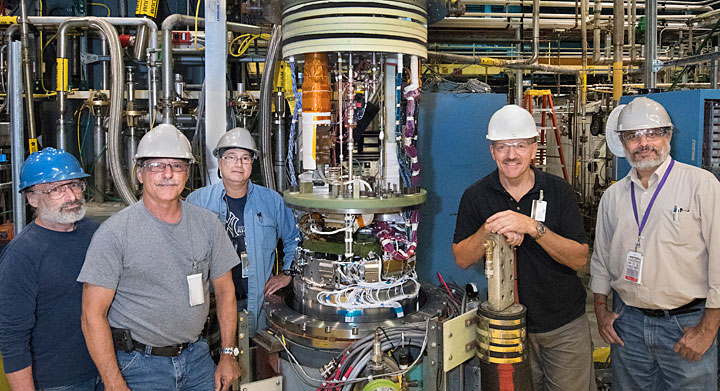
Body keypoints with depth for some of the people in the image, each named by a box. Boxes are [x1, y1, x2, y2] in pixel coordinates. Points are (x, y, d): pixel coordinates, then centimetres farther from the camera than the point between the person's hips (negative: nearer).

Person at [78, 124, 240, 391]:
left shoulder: (207, 224, -1)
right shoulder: (114, 233, -14)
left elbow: (225, 290, 7)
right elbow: (93, 316, -14)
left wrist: (228, 354, 5)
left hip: (196, 356, 4)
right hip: (139, 363, -4)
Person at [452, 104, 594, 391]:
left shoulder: (558, 191, -5)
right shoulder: (476, 196, -4)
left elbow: (580, 259, -11)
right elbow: (462, 260, -4)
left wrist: (534, 227, -26)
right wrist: (489, 229, -22)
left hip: (565, 326, 0)